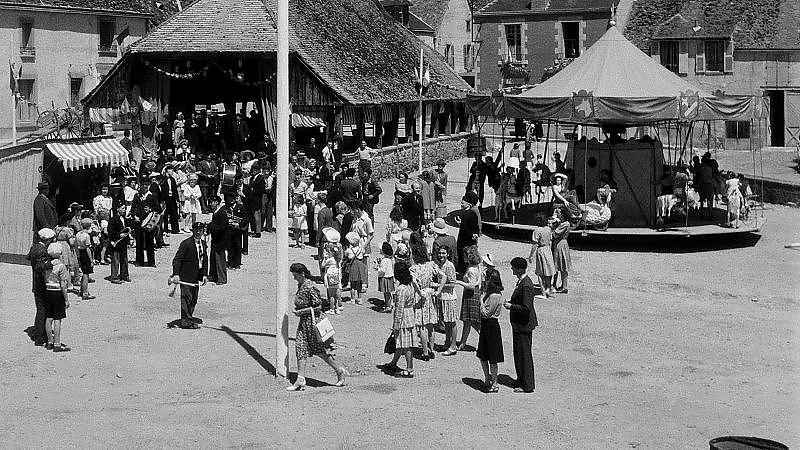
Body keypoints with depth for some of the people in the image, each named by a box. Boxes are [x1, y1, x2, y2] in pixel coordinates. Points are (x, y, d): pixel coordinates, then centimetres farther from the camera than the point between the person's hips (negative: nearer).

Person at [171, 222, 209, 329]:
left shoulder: (203, 243, 9)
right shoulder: (186, 243, -14)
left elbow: (205, 259, 18)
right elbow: (177, 259, -16)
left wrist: (205, 274, 12)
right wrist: (176, 274, -25)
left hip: (196, 276, 7)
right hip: (186, 275, -7)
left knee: (194, 298, 13)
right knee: (187, 297, -7)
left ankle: (189, 317, 25)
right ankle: (185, 320, -3)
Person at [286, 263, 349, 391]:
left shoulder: (310, 287, -21)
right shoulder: (300, 286, 8)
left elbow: (318, 307, -21)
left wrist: (302, 312, -19)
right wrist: (298, 311, 8)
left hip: (314, 321, -10)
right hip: (304, 322, 10)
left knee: (320, 351, -1)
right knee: (300, 349, 6)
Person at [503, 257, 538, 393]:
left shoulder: (526, 285, -23)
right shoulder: (521, 282, 9)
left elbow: (526, 308, -26)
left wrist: (511, 306, -18)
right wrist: (510, 303, 7)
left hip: (524, 325, -10)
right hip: (518, 324, 11)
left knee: (524, 354, -2)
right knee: (519, 353, 19)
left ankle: (527, 385, 6)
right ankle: (522, 380, 31)